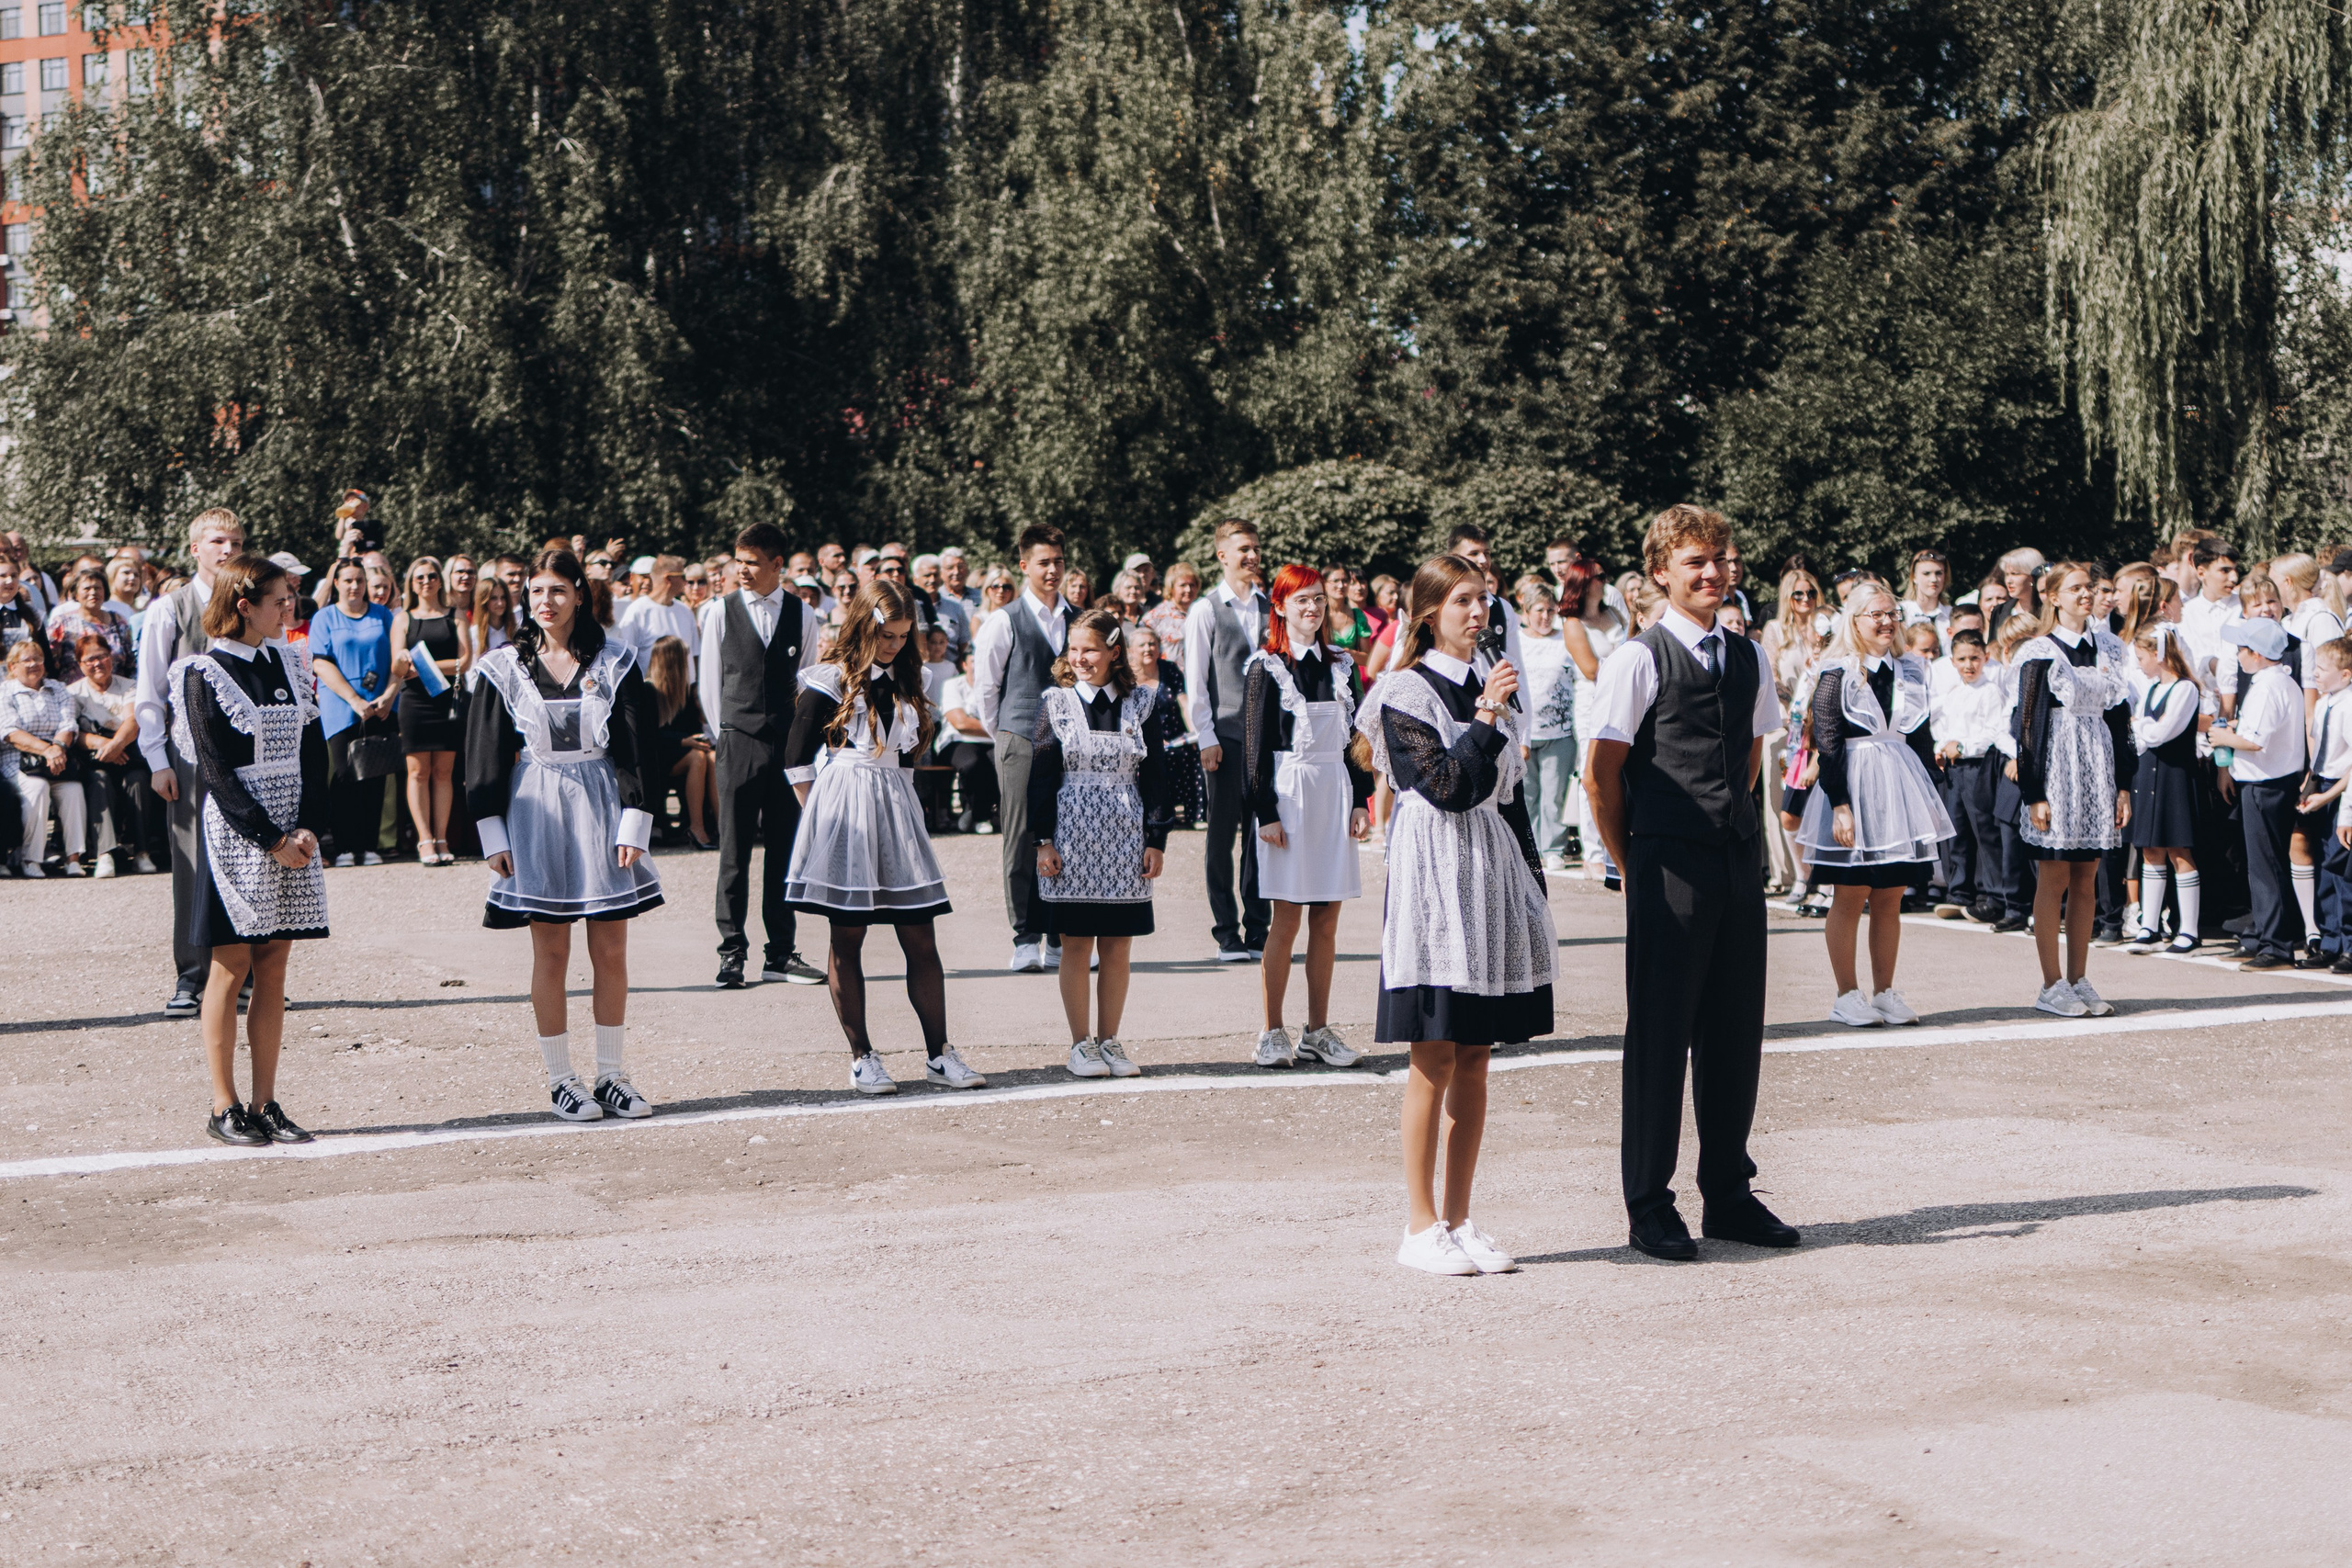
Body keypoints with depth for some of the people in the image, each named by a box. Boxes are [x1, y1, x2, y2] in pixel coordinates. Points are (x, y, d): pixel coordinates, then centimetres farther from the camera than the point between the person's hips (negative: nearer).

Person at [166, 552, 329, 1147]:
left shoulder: (288, 662, 10)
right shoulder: (204, 673, -7)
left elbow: (314, 750, 8)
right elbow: (215, 771, -10)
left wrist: (308, 829, -5)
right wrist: (271, 840, -14)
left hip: (294, 835, 5)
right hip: (235, 832, -5)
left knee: (274, 965, 6)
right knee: (232, 967, -1)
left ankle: (265, 1102, 10)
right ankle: (224, 1107, 6)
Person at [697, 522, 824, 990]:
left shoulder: (802, 615, 6)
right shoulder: (721, 612, 3)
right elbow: (709, 681, 8)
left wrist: (802, 735, 6)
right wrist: (728, 736, 7)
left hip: (787, 743, 2)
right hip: (737, 742, -2)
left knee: (785, 851, 5)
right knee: (734, 851, -1)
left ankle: (781, 954, 11)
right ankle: (732, 952, 4)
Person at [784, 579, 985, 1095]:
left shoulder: (905, 682, 15)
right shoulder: (832, 681, -3)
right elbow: (797, 759, -2)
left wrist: (888, 803, 13)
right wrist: (825, 815, -2)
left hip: (896, 809, 5)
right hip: (843, 806, -5)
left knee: (921, 938, 1)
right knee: (847, 940, 1)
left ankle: (939, 1054, 6)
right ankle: (861, 1058, 7)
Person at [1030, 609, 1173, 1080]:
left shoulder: (1138, 704, 7)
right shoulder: (1056, 701, 2)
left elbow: (1155, 774, 8)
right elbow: (1041, 773, 1)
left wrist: (1156, 839, 1)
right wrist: (1043, 840, -6)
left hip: (1125, 840, 2)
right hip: (1073, 837, -2)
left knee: (1118, 947, 4)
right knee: (1077, 946, 0)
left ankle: (1110, 1041, 13)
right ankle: (1081, 1044, 8)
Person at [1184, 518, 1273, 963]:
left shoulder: (1271, 607, 10)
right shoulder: (1206, 610, 0)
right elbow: (1196, 680, -2)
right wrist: (1206, 738, -8)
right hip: (1226, 737, -3)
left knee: (1262, 833, 5)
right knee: (1222, 836, 1)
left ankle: (1257, 930, 12)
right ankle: (1226, 934, 8)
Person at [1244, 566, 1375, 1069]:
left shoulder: (1340, 665, 12)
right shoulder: (1265, 668, -2)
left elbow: (1355, 737, 15)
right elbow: (1254, 745, -5)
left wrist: (1361, 800, 7)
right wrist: (1265, 811, -11)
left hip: (1335, 794, 5)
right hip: (1288, 792, -5)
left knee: (1326, 920, 5)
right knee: (1287, 919, -3)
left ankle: (1318, 1032, 12)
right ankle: (1274, 1033, 4)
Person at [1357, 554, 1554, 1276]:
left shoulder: (1490, 685, 16)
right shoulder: (1405, 691, -6)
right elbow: (1446, 787, -16)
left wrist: (1530, 877, 15)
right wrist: (1486, 718, -16)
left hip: (1489, 867, 7)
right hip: (1433, 871, -7)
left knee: (1474, 1059, 7)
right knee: (1434, 1060, -5)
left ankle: (1458, 1218, 12)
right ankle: (1421, 1226, 2)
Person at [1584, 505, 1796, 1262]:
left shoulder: (1748, 659, 12)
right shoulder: (1639, 659, -7)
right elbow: (1601, 775, -5)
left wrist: (1731, 832, 15)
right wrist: (1636, 864, 1)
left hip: (1738, 862, 6)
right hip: (1668, 870, -6)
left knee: (1735, 1032, 11)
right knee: (1660, 1035, 0)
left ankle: (1728, 1196, 22)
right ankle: (1650, 1208, 9)